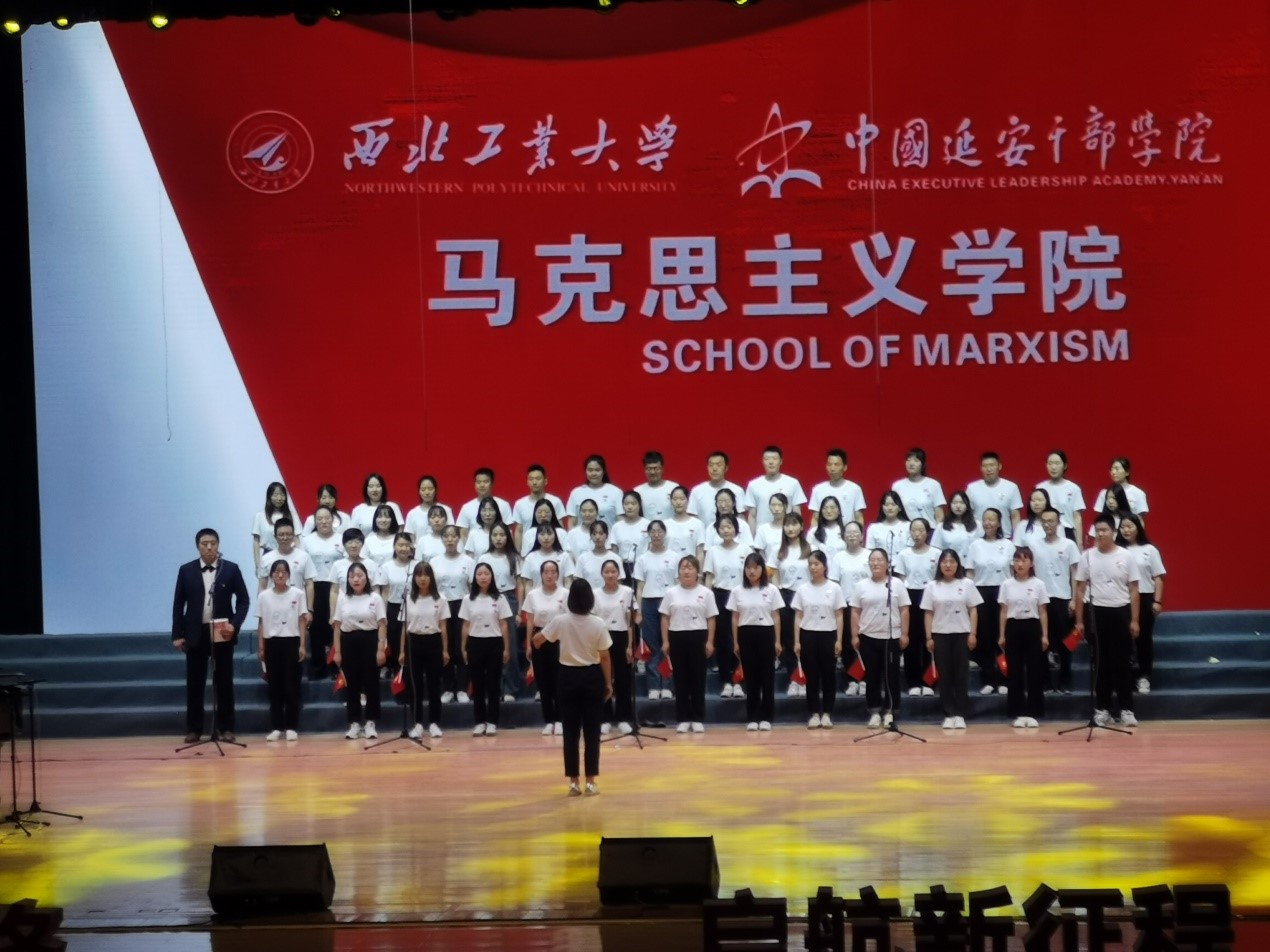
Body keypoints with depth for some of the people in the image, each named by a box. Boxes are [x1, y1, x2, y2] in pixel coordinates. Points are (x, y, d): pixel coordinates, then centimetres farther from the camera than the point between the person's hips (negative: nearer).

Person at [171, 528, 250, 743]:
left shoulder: (231, 569, 1)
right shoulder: (186, 571, 3)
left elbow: (243, 599, 2)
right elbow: (178, 604, 5)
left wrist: (235, 624, -11)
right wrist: (177, 634, -1)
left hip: (222, 632, -1)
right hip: (195, 633, 1)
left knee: (224, 682, 3)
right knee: (194, 683, 4)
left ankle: (225, 728, 9)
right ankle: (194, 729, 10)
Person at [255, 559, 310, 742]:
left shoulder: (298, 594, 0)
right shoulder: (264, 596, 4)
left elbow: (302, 621, 1)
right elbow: (262, 623, 8)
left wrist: (302, 645, -5)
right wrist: (261, 648, 4)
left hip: (291, 642, -2)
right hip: (272, 643, 2)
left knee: (292, 686, -1)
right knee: (275, 686, 4)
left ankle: (292, 727, 5)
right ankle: (276, 727, 8)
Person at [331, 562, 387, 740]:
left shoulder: (375, 598, -1)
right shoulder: (342, 599, 5)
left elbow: (382, 625, -2)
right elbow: (337, 626, 6)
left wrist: (381, 649, -9)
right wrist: (337, 651, 1)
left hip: (369, 641, -2)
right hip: (349, 642, 2)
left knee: (371, 683, 0)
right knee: (351, 684, 5)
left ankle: (370, 723, 7)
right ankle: (354, 723, 11)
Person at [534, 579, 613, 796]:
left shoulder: (560, 621, -9)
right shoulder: (598, 624, -10)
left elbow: (537, 640, 5)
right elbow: (604, 657, -6)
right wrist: (608, 683, 5)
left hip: (569, 677, 1)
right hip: (592, 677, -1)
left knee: (571, 732, 7)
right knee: (591, 732, 5)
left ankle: (573, 782, 8)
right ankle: (590, 782, 5)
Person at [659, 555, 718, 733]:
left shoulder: (705, 593, 2)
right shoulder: (671, 593, 5)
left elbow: (711, 619, 2)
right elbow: (665, 618, 6)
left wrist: (710, 641, -5)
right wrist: (665, 641, -1)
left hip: (698, 637, -1)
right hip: (677, 638, 1)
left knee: (698, 679, 1)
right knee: (680, 679, 3)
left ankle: (698, 719, 8)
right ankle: (683, 719, 8)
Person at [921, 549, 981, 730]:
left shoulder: (967, 584, 2)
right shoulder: (932, 586, 3)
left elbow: (973, 611, 3)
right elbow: (928, 614, 4)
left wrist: (972, 634, -4)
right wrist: (928, 637, -1)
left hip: (962, 634, 0)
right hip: (940, 635, 1)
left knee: (961, 674, 1)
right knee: (945, 675, 3)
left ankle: (960, 714, 5)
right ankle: (949, 714, 7)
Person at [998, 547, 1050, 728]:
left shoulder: (1038, 584, 1)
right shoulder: (1007, 585, 3)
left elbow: (1043, 612, 3)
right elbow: (1003, 611, 6)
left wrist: (1045, 635, -2)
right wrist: (1002, 635, 2)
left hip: (1032, 627, -1)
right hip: (1013, 628, 1)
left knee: (1035, 671, 0)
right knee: (1015, 671, 2)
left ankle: (1033, 713, 6)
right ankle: (1018, 713, 8)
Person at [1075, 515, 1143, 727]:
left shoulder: (1126, 556, -1)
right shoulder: (1087, 556, 1)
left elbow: (1133, 591, 1)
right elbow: (1080, 590, 6)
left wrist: (1134, 620, -3)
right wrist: (1079, 620, 3)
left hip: (1121, 612, -1)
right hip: (1097, 612, 1)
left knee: (1122, 662, 2)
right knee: (1101, 663, 6)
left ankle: (1126, 709, 7)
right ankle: (1102, 708, 12)